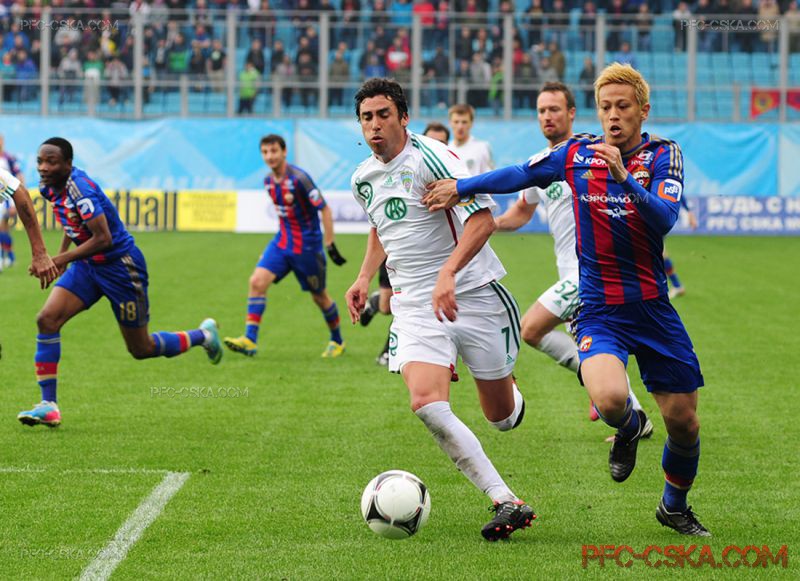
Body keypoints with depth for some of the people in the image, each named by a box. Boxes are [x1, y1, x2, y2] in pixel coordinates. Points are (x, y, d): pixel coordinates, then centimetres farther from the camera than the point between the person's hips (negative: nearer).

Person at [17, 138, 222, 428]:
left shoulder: (80, 189, -28)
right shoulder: (49, 187, -1)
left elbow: (103, 239, -31)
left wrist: (60, 259, -29)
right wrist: (62, 253, 12)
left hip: (120, 266, -8)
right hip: (87, 265, 8)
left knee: (141, 349, 6)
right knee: (47, 319, -13)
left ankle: (203, 335, 33)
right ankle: (48, 406, -10)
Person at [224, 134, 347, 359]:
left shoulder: (299, 179, -20)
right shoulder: (269, 180, 2)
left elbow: (325, 210, -16)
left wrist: (330, 245, -18)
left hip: (307, 245, -6)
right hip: (282, 240, 6)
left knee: (319, 296, 9)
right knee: (257, 281, -13)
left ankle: (337, 341, 32)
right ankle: (249, 340, -15)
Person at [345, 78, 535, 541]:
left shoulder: (428, 156, -14)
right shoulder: (364, 178, 10)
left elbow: (483, 218, -23)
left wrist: (448, 274, -34)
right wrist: (365, 277, 17)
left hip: (473, 294, -5)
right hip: (414, 306, 5)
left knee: (502, 416, 5)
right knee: (427, 404, -22)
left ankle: (509, 396, 46)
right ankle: (507, 503, -18)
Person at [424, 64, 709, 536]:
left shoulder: (664, 155, -3)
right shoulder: (578, 153, 2)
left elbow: (665, 218, -20)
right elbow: (520, 175, 16)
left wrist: (623, 177, -33)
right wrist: (461, 187, 15)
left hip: (653, 310, 1)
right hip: (599, 311, -1)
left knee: (684, 423, 4)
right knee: (609, 398, -30)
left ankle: (675, 507, 34)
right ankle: (629, 428, 10)